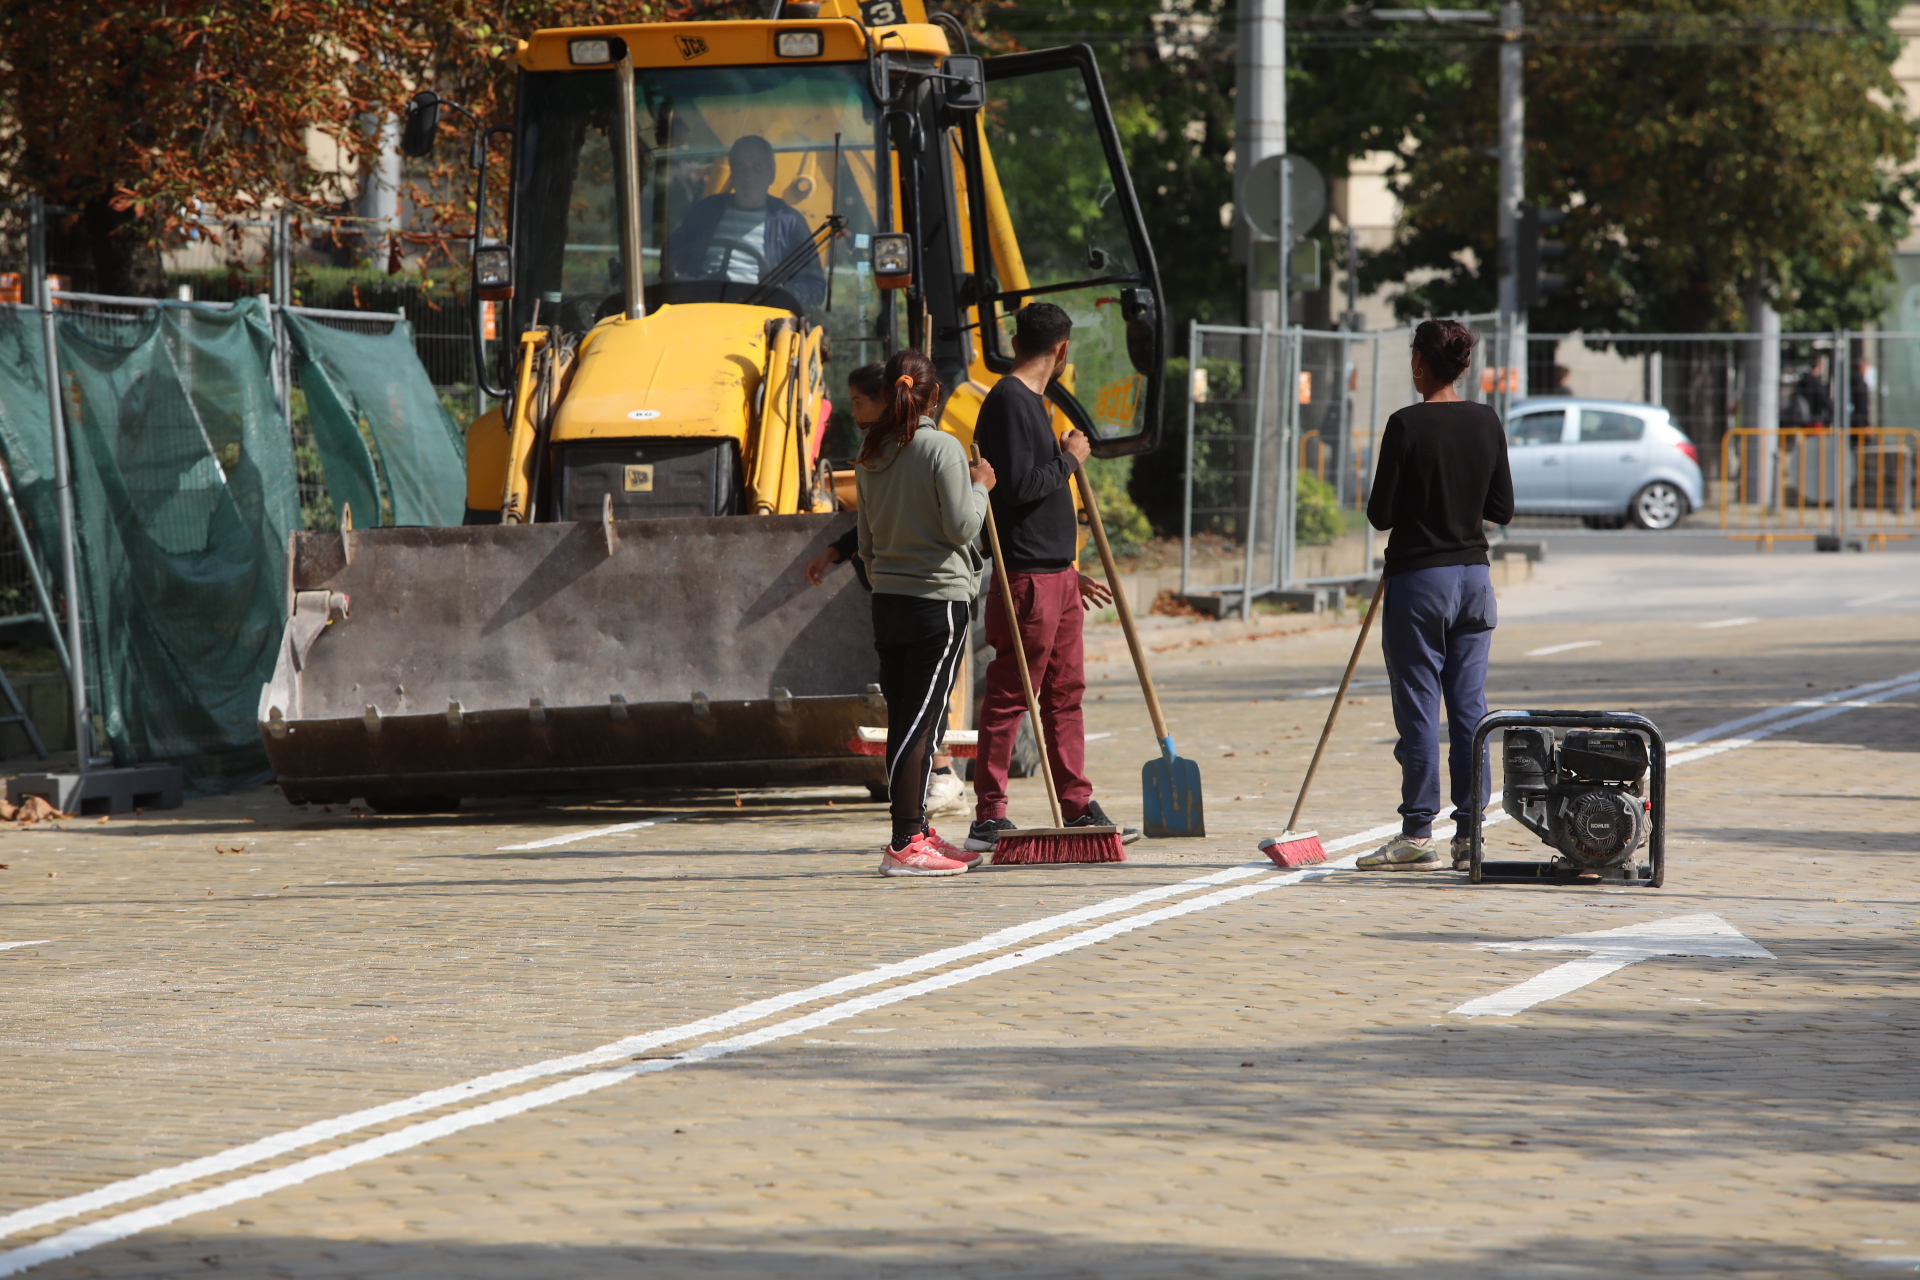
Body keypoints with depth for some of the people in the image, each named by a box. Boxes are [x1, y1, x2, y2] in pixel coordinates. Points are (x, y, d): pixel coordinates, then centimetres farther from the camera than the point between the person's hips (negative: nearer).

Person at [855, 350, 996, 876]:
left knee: (903, 721, 12)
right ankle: (905, 844, -11)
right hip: (939, 597, -7)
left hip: (888, 598, 7)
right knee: (919, 721, -8)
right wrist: (980, 486, 2)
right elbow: (961, 527, -14)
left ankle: (916, 834, 20)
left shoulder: (870, 455, 9)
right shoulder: (942, 448, -11)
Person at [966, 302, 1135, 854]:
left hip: (1056, 575, 10)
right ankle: (989, 818, -6)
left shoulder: (1032, 402, 18)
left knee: (1065, 693, 12)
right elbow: (1019, 488, -22)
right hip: (1027, 579, -10)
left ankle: (1077, 809, 17)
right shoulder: (1008, 401, -13)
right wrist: (1069, 459, -7)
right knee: (1009, 696, -8)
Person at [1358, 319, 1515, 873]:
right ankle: (1469, 832, 7)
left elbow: (1381, 513, -11)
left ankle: (1418, 832, -1)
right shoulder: (1486, 423, 3)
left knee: (1418, 707, -1)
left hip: (1418, 577, -5)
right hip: (1474, 575, 5)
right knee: (1469, 706, 7)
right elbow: (1502, 509, 7)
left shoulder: (1407, 425, -12)